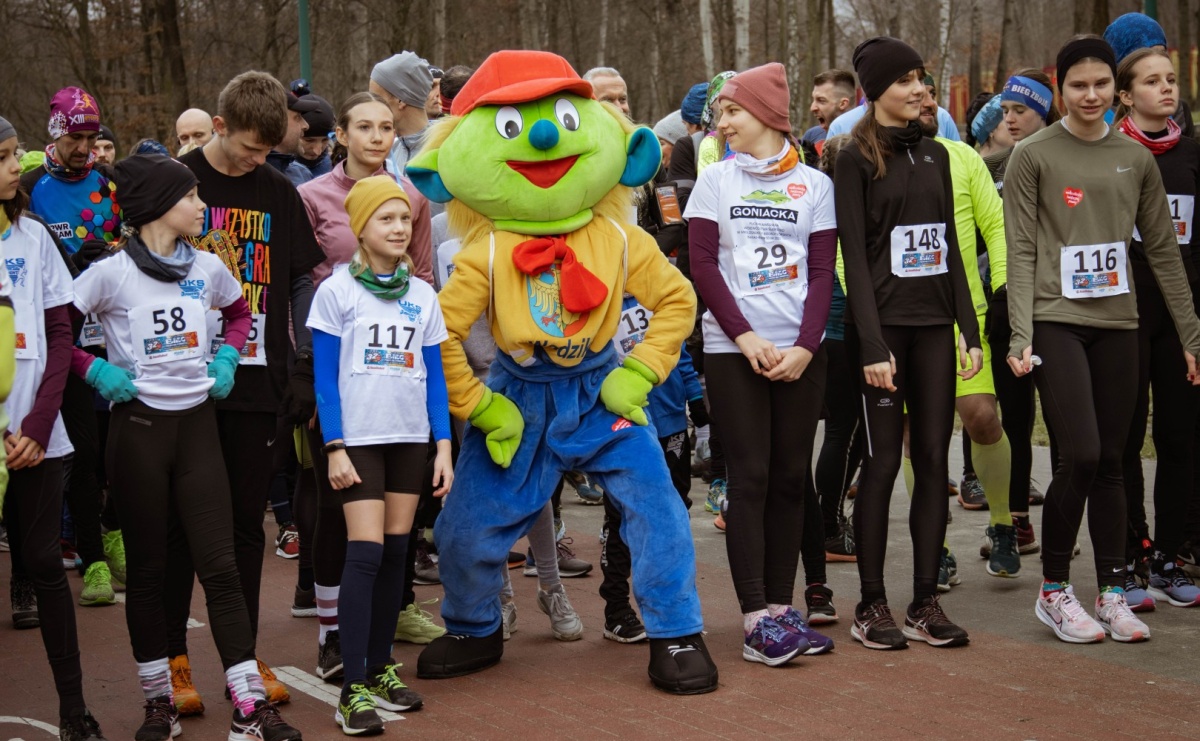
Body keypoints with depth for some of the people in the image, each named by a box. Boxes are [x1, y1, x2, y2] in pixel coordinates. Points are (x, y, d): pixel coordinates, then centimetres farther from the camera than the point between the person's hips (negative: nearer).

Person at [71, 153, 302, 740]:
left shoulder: (206, 268, 6)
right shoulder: (111, 273, -8)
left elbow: (239, 312, 25)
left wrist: (226, 358, 9)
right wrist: (95, 370, -13)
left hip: (197, 422, 3)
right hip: (138, 425, -3)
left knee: (219, 564, -2)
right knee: (148, 568, 6)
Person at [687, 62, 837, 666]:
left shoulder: (815, 184, 8)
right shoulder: (715, 181, 8)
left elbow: (822, 272, 3)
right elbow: (703, 265, 0)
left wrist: (805, 346, -11)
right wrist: (746, 337, -11)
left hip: (800, 351, 1)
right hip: (732, 349, -1)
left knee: (790, 476, 4)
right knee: (750, 476, -4)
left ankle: (781, 605, 11)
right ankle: (755, 618, -4)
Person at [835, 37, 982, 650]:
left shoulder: (934, 154, 14)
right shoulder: (856, 158, -4)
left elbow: (950, 247, 15)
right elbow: (854, 256, -10)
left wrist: (970, 329, 8)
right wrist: (872, 345, -16)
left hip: (934, 324, 6)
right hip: (883, 324, -5)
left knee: (933, 460, 4)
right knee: (883, 462, -3)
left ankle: (925, 602, 10)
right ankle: (871, 606, 5)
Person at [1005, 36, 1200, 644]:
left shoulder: (1136, 158, 12)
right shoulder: (1033, 156, 0)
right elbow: (1021, 251, -4)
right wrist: (1020, 335, -13)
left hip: (1117, 322, 4)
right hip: (1057, 320, -4)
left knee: (1110, 462, 5)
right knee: (1080, 456, -13)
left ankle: (1113, 594, 12)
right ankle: (1053, 589, 2)